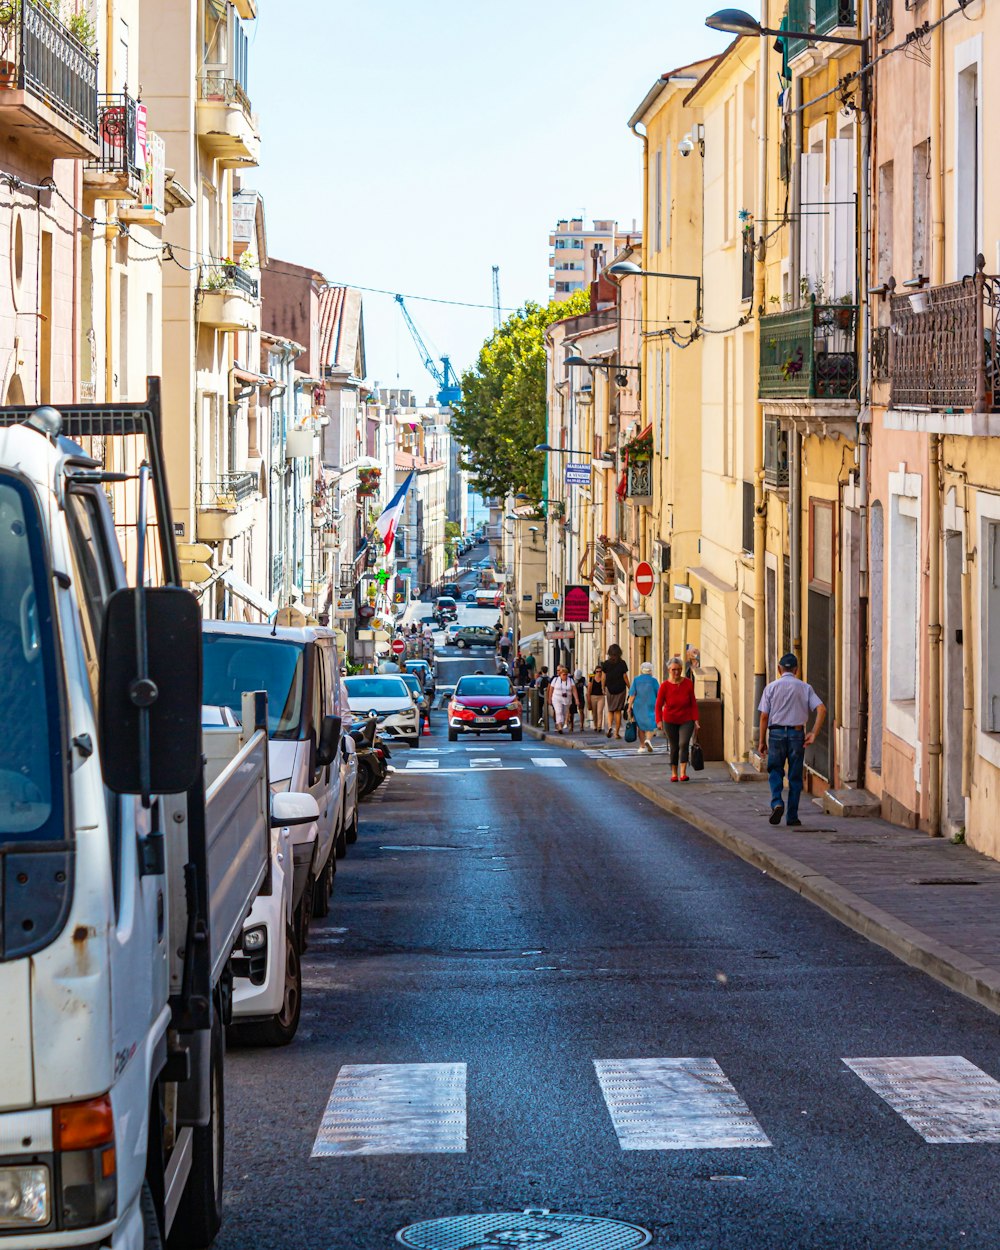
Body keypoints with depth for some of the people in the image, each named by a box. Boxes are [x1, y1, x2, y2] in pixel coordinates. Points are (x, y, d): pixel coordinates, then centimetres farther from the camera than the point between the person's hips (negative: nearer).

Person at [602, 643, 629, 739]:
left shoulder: (606, 663, -2)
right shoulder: (622, 663, -5)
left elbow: (604, 677, 0)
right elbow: (625, 677, -4)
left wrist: (603, 688, 11)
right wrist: (629, 688, 5)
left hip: (610, 689, 1)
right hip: (620, 689, -1)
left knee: (610, 711, 13)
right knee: (618, 711, 6)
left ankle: (610, 726, -12)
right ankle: (617, 732, 5)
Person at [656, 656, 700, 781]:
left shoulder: (688, 683, -7)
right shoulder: (665, 686, -11)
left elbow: (693, 703, -2)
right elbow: (658, 705, -9)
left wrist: (696, 720, -6)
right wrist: (659, 721, -22)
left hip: (686, 720, 0)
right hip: (670, 721, 0)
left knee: (684, 743, -19)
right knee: (674, 747, 7)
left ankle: (683, 773, -22)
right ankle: (674, 774, 21)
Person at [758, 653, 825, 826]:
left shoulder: (771, 687, 3)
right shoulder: (805, 688, 6)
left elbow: (764, 716, 0)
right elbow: (821, 709, -6)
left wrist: (762, 741, 6)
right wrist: (814, 734, -4)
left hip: (776, 733, -1)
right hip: (797, 734, 1)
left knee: (775, 771, 11)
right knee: (795, 776, 8)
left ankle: (777, 802, -14)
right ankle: (792, 816, 9)